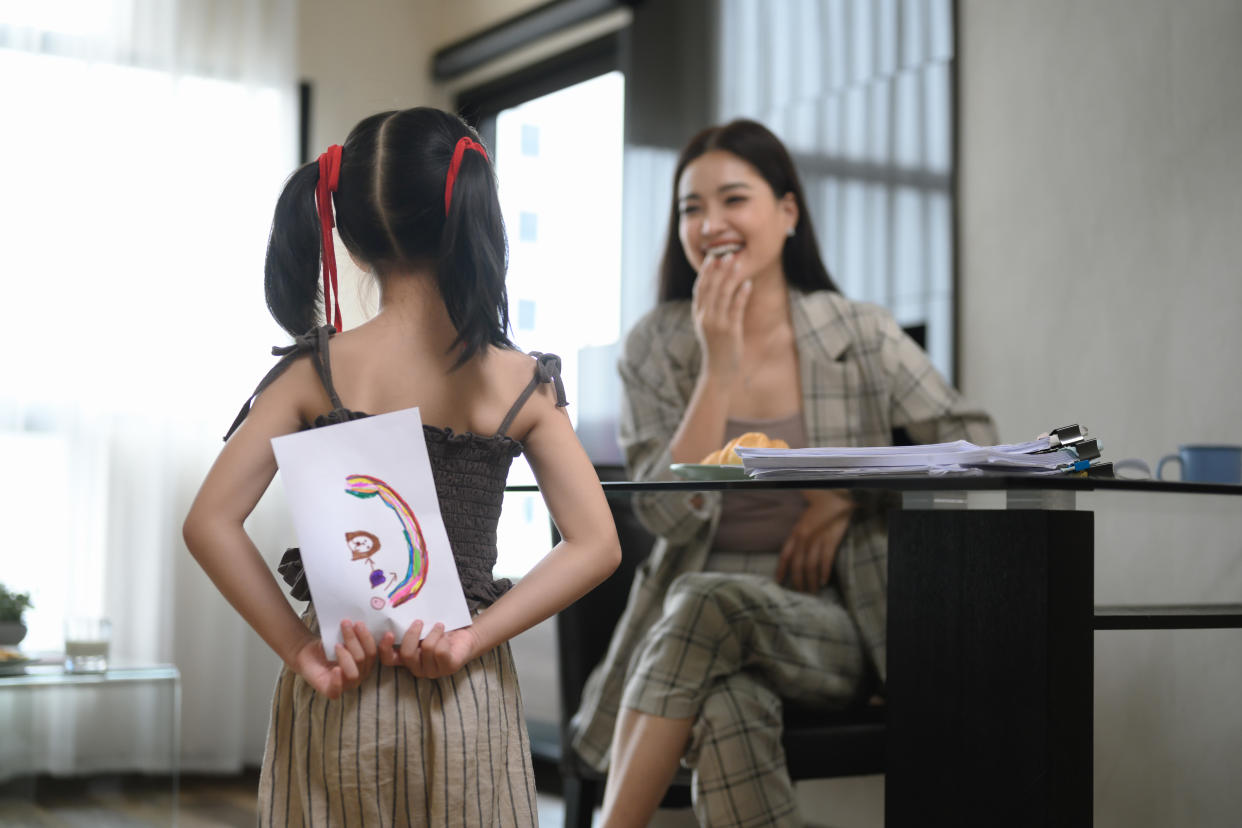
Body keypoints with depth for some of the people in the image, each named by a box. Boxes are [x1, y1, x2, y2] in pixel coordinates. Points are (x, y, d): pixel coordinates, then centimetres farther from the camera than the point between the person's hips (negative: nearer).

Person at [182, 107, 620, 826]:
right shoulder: (520, 385, -7)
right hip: (465, 698, 0)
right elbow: (596, 545, -11)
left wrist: (299, 649, -9)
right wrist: (473, 638, -11)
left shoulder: (313, 374, -7)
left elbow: (210, 524, -12)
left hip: (339, 694, 0)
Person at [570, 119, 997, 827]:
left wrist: (850, 496, -8)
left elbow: (975, 441, 4)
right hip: (693, 626, 1)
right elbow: (669, 515, -7)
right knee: (727, 711, -36)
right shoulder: (655, 348, 4)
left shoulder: (859, 335, 3)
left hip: (832, 627, 0)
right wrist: (720, 368, -13)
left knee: (708, 603, -33)